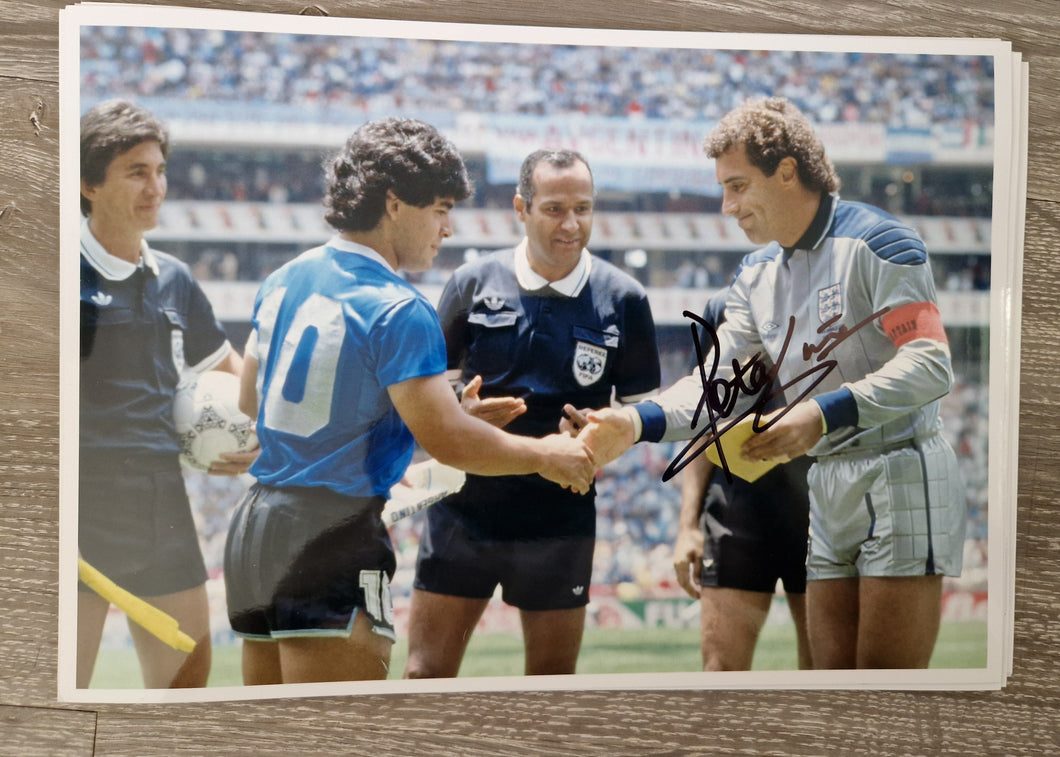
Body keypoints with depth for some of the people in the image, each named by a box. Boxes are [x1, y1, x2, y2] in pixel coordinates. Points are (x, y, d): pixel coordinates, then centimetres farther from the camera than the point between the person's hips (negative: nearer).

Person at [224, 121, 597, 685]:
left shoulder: (282, 282, 12)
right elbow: (449, 443, -17)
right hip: (334, 533, -9)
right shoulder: (398, 311, -14)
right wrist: (546, 456, 0)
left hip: (254, 526, 9)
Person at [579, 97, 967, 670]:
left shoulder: (874, 242, -12)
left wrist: (823, 414, -30)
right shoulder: (755, 276, 12)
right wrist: (636, 422, -12)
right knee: (833, 670, 8)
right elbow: (719, 381, 5)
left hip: (900, 476, -7)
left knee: (887, 673, -9)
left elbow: (930, 366, -20)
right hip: (827, 488, 7)